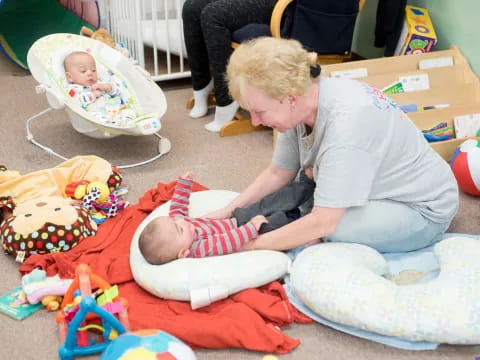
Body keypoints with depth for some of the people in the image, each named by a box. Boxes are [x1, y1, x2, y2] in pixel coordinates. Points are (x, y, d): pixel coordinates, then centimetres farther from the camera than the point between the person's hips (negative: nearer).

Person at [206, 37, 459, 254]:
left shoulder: (345, 122, -35)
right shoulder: (300, 102, -11)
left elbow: (323, 222, -34)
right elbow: (278, 173, 2)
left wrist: (250, 245, -27)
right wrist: (229, 211, -8)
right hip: (374, 191, 8)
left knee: (323, 233, -29)